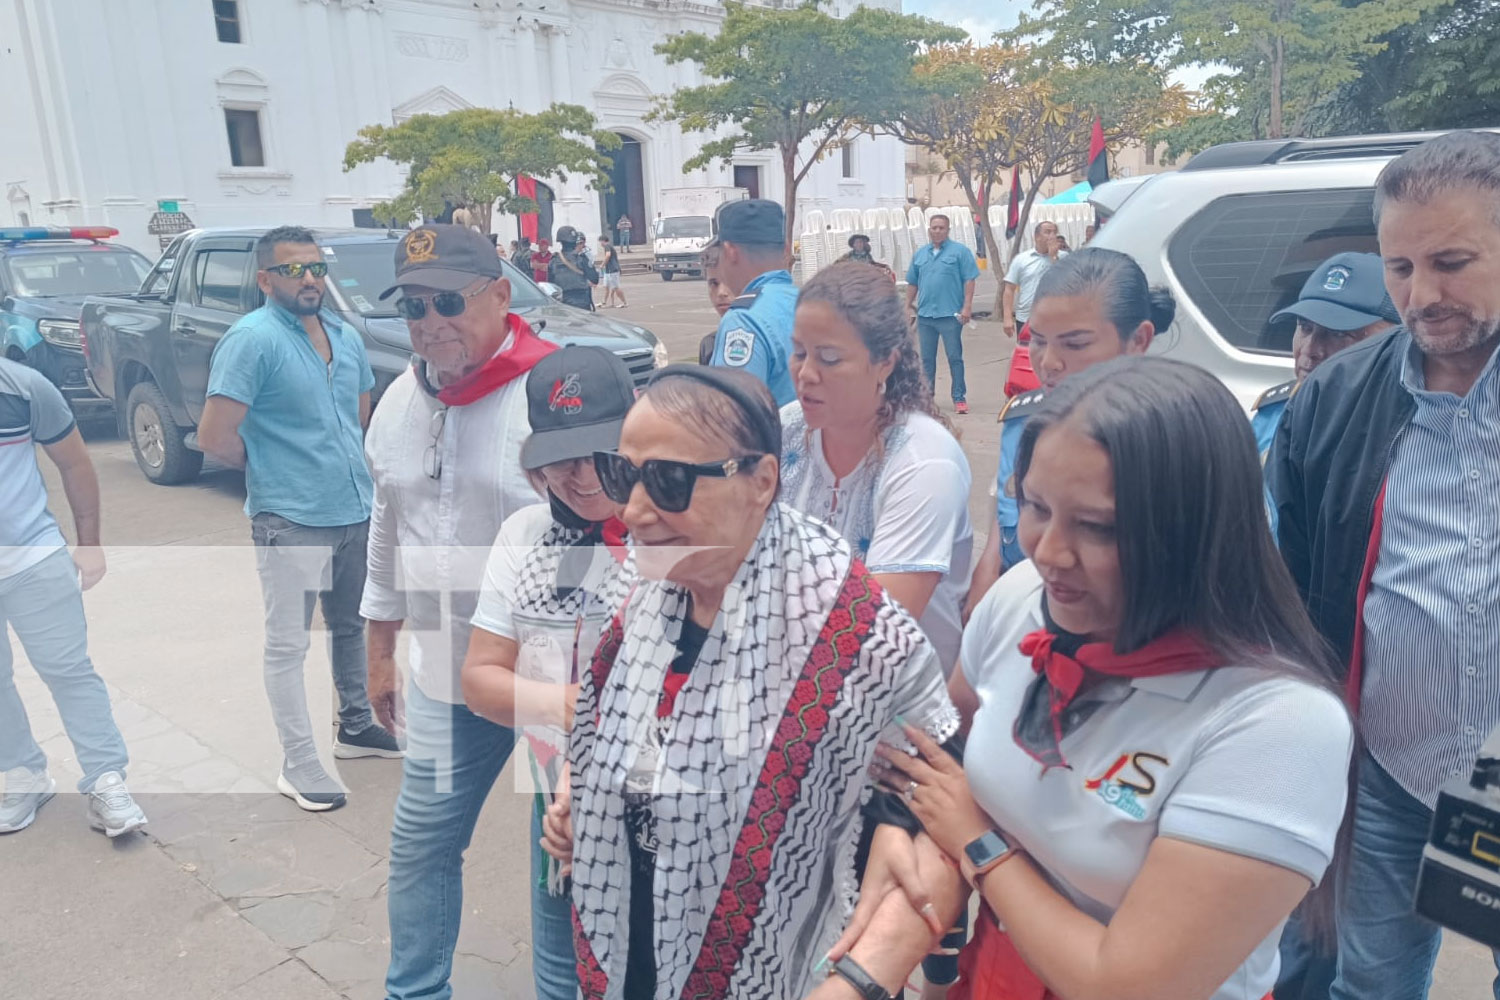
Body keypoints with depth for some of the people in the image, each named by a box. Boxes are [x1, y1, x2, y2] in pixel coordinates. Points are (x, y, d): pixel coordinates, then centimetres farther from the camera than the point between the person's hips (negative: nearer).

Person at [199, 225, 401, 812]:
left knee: (350, 626, 20)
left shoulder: (345, 337, 8)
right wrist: (269, 469, -3)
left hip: (355, 512, 7)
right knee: (289, 646, 4)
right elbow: (214, 438, -18)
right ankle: (299, 768, 13)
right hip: (291, 521, -7)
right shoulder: (252, 339, -14)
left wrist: (359, 476, 11)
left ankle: (356, 727, 37)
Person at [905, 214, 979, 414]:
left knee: (955, 358, -1)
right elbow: (912, 284, 17)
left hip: (950, 314, -4)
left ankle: (959, 398, 4)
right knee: (927, 359, 11)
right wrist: (907, 307, 13)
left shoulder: (959, 251, -2)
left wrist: (967, 307, -12)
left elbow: (969, 280, -6)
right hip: (924, 315, 5)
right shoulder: (919, 254, 13)